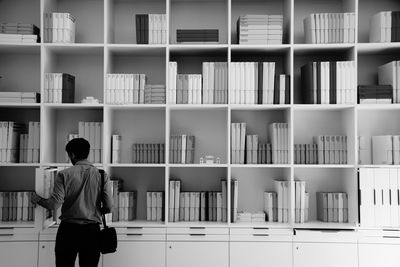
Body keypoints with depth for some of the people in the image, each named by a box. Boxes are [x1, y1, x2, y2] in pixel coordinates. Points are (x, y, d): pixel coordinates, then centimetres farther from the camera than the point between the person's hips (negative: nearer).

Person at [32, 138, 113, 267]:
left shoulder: (64, 174, -5)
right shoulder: (101, 175, -2)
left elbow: (54, 204, -9)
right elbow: (108, 207, -6)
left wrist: (38, 199, 11)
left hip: (68, 229, -1)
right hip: (92, 230, 1)